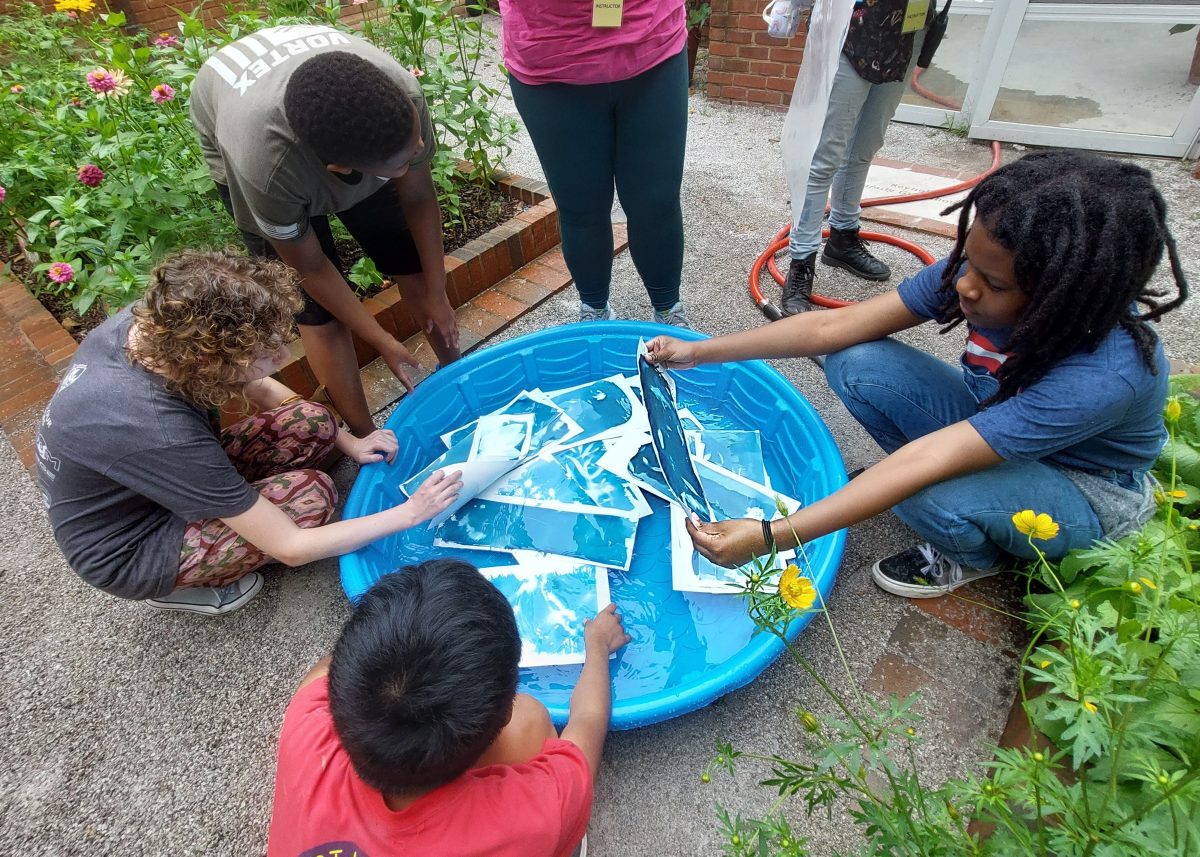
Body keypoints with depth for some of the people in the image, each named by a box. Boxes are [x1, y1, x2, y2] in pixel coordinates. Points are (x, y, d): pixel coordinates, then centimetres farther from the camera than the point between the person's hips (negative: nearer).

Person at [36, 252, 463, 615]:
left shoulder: (151, 322, -20)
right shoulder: (159, 432, -40)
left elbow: (261, 390, 0)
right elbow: (291, 548, -32)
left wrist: (348, 441, -8)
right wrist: (411, 513, -27)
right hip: (128, 552, -6)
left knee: (313, 423, -11)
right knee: (311, 495, -21)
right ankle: (177, 587, 0)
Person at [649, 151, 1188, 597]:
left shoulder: (1104, 376, -38)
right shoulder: (981, 273, -24)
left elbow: (924, 462, -45)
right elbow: (836, 326, -23)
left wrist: (768, 537, -46)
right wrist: (699, 352, -24)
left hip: (1087, 492, -4)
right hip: (993, 426, 4)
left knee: (937, 499, -38)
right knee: (856, 364, -20)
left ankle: (977, 557, 0)